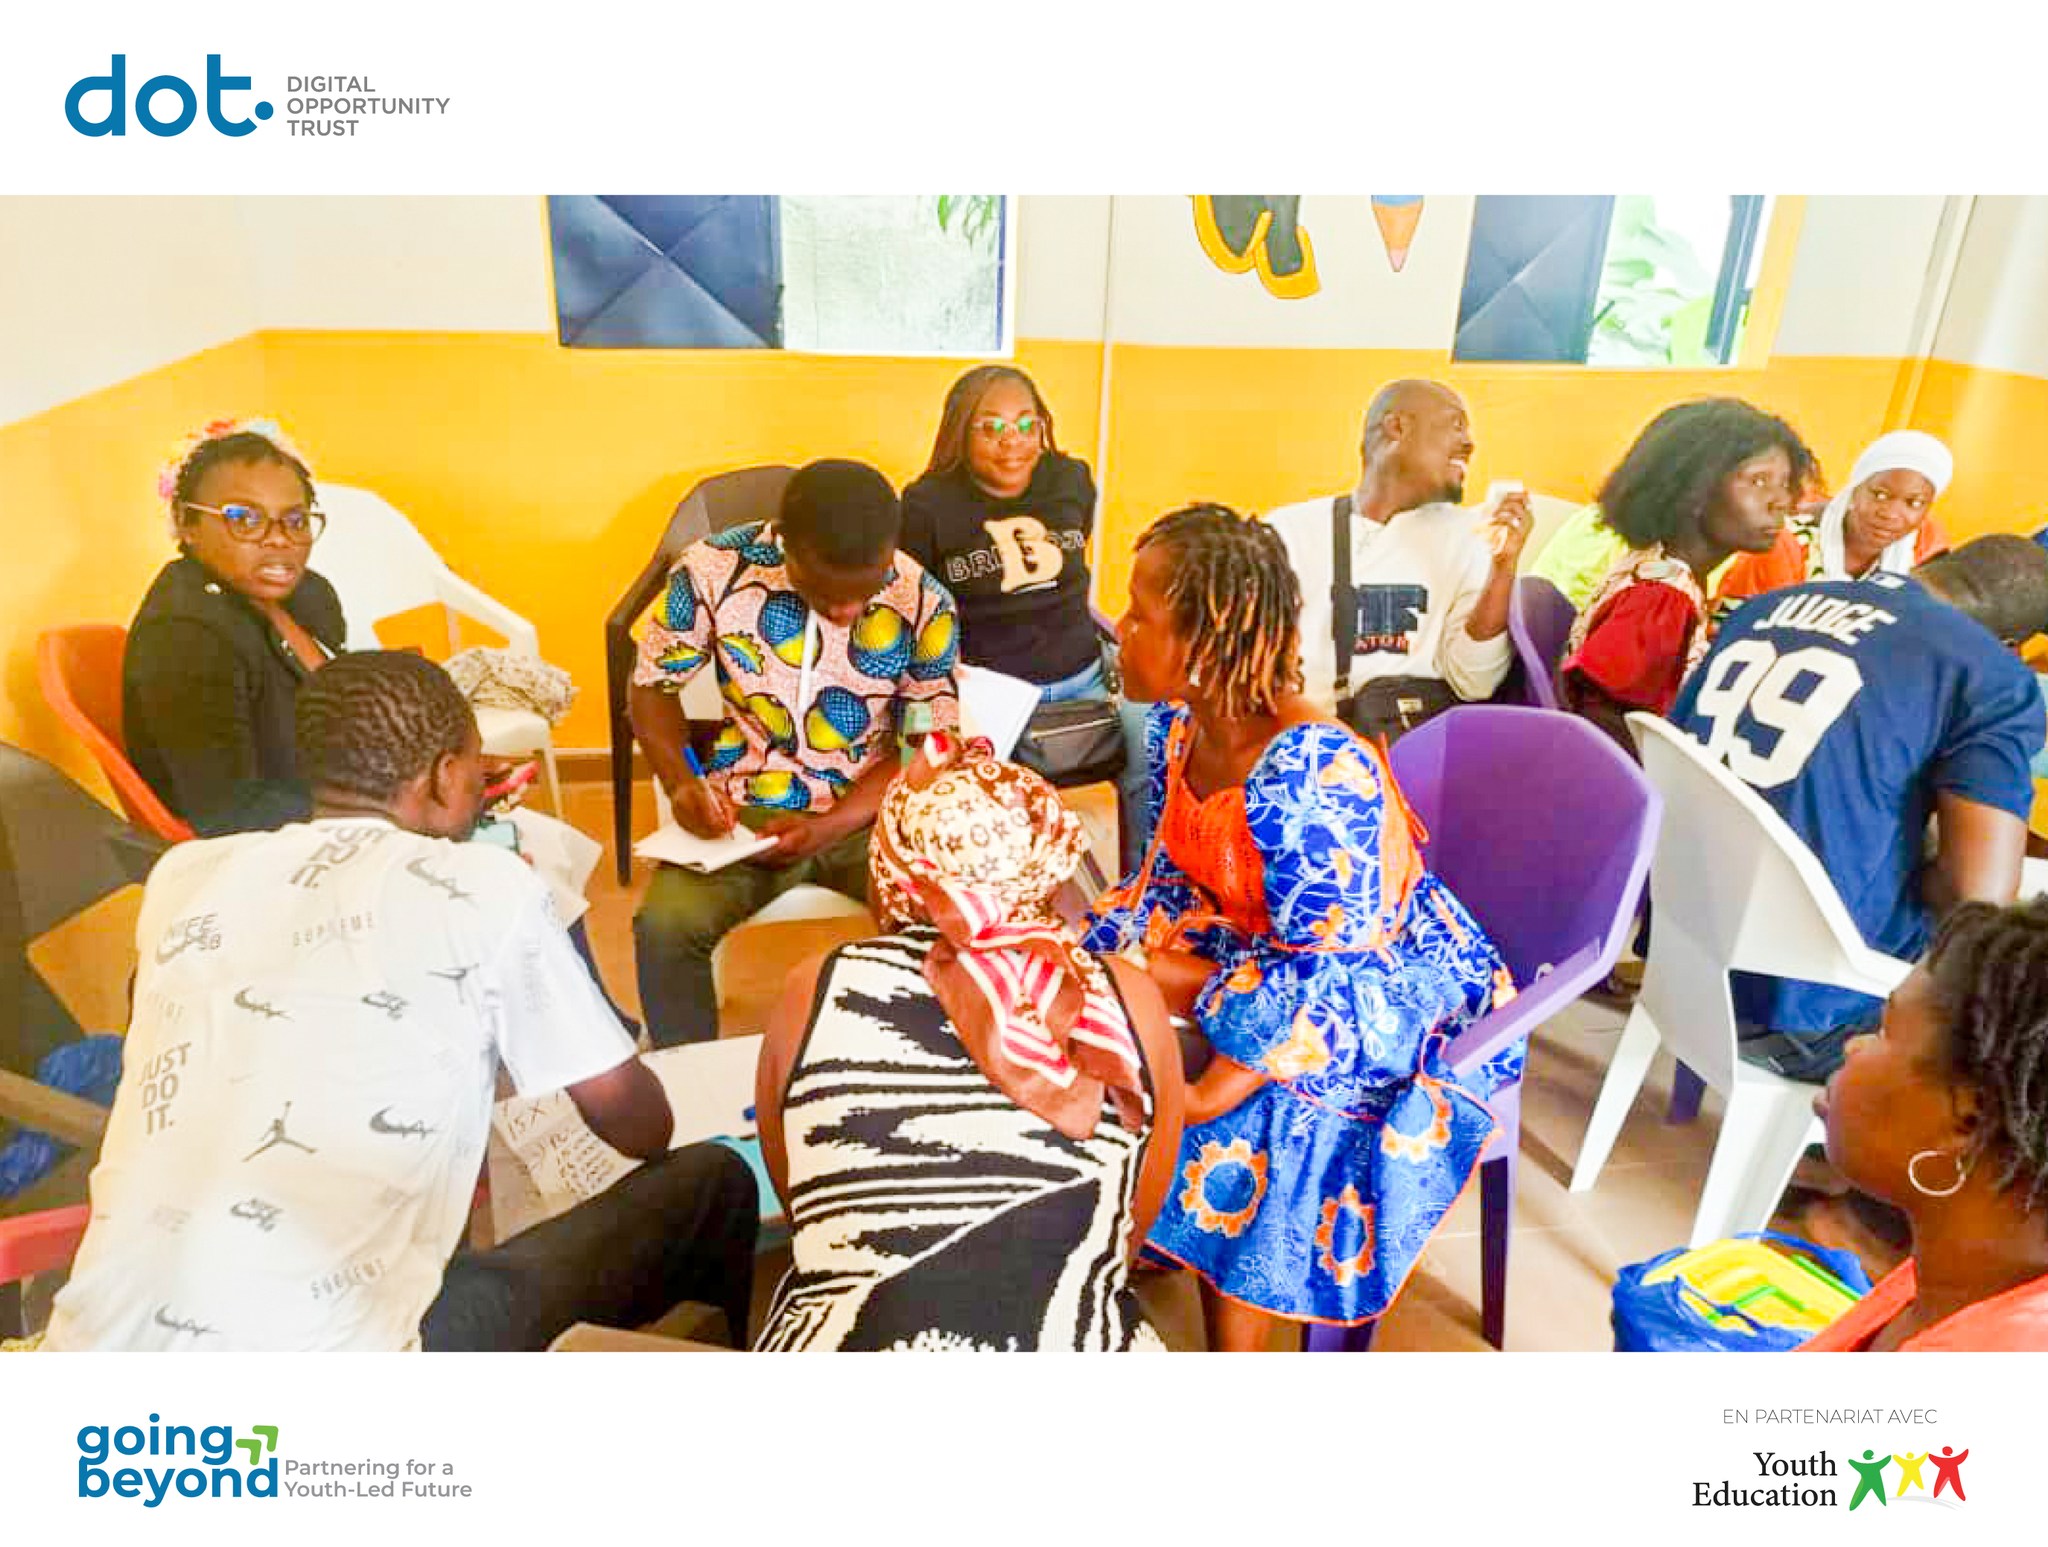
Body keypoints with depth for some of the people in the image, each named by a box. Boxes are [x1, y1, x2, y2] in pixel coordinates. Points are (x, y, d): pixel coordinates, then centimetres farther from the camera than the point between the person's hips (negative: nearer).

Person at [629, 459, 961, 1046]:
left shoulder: (924, 605, -12)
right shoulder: (714, 569, -13)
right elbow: (653, 687, 2)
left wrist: (831, 826, -19)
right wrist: (680, 782, -17)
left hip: (868, 811, 0)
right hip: (741, 807, 0)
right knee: (665, 928, -25)